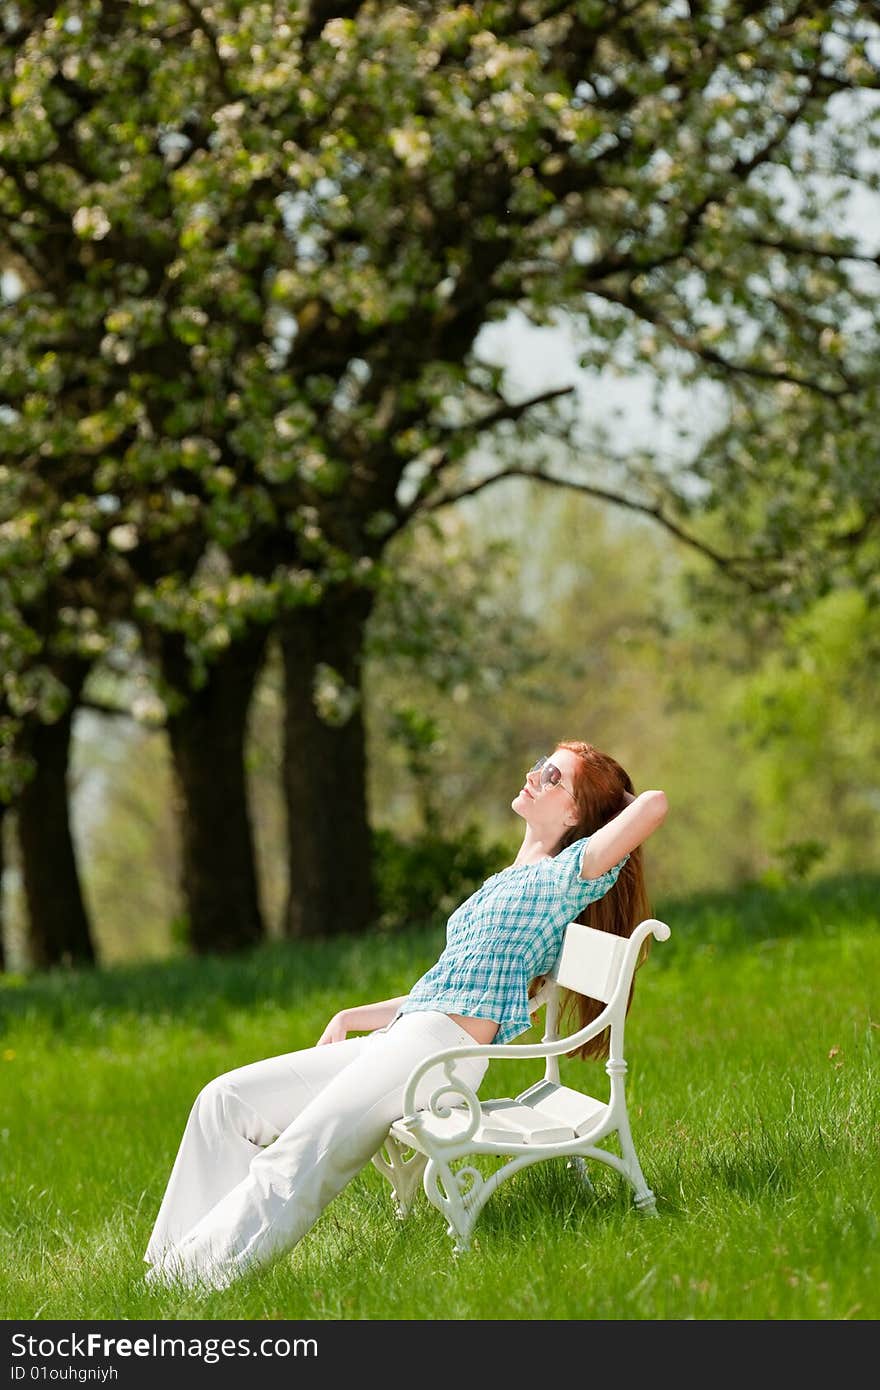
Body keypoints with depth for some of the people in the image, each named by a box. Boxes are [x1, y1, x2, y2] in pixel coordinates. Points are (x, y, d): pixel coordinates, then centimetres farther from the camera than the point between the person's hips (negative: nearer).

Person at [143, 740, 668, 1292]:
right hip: (395, 1039, 9)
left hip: (443, 1045, -9)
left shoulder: (568, 873, 2)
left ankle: (198, 1278, -26)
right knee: (228, 1100, 0)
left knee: (294, 1164, -24)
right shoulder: (502, 886, 29)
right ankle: (175, 1265, -7)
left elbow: (654, 804, -12)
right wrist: (350, 1017, 21)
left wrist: (618, 800, 11)